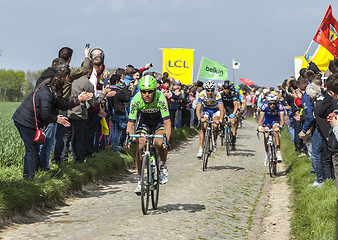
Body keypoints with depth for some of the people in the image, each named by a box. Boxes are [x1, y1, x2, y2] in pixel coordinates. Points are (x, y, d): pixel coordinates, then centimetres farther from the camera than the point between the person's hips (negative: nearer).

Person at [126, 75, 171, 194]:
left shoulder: (160, 98, -35)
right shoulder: (136, 100, -30)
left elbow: (167, 123, -38)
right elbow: (131, 123, -26)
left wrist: (166, 140, -53)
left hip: (159, 120, -2)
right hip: (144, 119, 2)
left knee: (159, 143, -28)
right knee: (140, 147, -16)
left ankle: (163, 167, 2)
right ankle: (139, 181, -3)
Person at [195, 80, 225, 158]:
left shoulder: (217, 95, -31)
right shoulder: (202, 95, -27)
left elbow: (222, 109, -36)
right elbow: (198, 109, -32)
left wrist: (220, 120, -53)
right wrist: (199, 118, -51)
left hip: (215, 110, -1)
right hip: (206, 110, 1)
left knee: (215, 126, -25)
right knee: (203, 128, -16)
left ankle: (215, 142, 2)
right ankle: (200, 149, -14)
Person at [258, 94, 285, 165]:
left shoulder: (279, 106, -31)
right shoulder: (264, 106, -31)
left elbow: (282, 119, -36)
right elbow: (261, 119, -33)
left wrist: (279, 126, -57)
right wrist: (260, 127, -52)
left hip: (275, 120, -1)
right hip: (267, 120, 1)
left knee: (275, 133, -29)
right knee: (266, 136, -14)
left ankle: (278, 152, -26)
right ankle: (267, 155, 6)